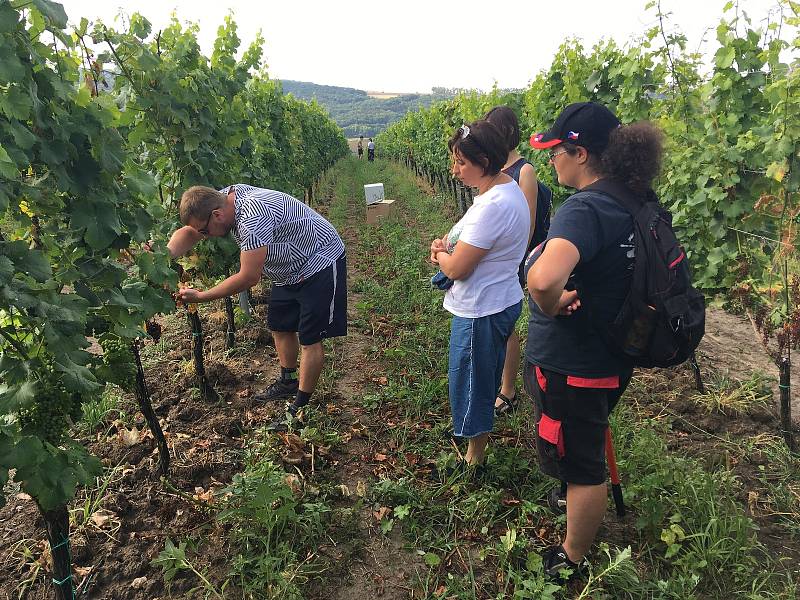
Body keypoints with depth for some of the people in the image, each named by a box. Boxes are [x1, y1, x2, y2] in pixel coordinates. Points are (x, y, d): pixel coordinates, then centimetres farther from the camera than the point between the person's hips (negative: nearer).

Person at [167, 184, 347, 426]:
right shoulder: (223, 198, -8)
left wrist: (200, 296, -22)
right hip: (290, 270, 10)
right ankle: (288, 382, 36)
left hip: (321, 266, -9)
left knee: (309, 339, -4)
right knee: (279, 326, 17)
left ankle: (301, 407, 9)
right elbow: (188, 233, 0)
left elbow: (249, 277, -31)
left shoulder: (252, 215, -35)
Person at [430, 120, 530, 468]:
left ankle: (474, 458, 29)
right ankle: (478, 444, 46)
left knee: (471, 383, 8)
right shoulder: (505, 186, 4)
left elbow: (456, 268, -27)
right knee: (484, 378, 25)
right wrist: (447, 244, -2)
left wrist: (440, 255, -4)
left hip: (480, 312, -10)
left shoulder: (492, 206, -29)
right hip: (500, 302, 10)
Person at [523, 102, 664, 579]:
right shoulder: (635, 201, 0)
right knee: (590, 448, 31)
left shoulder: (585, 209, -28)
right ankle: (586, 506, 58)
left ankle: (572, 562, 36)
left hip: (570, 365, -9)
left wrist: (551, 307, -26)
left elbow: (543, 279, -48)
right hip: (611, 355, 9)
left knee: (580, 465, 12)